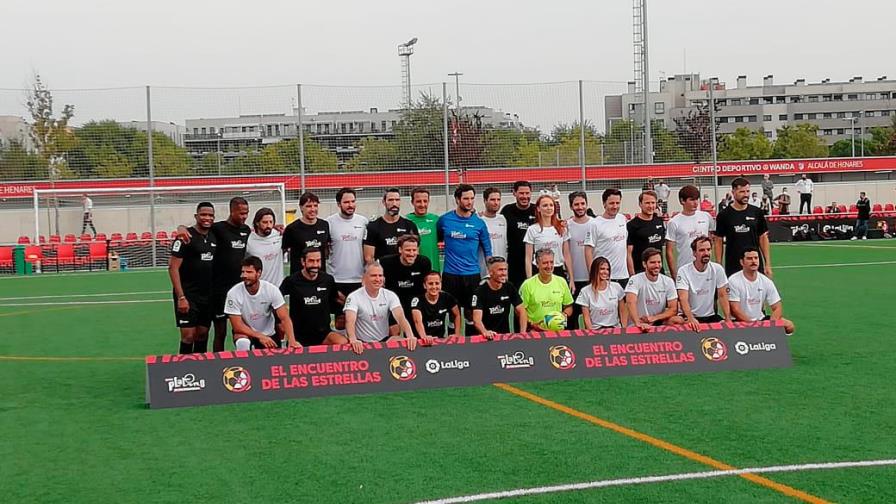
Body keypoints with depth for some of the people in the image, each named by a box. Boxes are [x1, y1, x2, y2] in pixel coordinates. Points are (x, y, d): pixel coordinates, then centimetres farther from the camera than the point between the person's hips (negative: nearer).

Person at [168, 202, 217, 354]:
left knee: (202, 334, 10)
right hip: (188, 295, -6)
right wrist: (181, 297, -18)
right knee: (188, 335, -6)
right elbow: (173, 268, -13)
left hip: (207, 295, 6)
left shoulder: (214, 236, 9)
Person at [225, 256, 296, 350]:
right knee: (243, 343, -34)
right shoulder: (233, 293, -21)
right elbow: (237, 326, -18)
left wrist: (292, 341, -34)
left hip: (269, 335, 3)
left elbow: (284, 318, -19)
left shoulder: (271, 290, -18)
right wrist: (260, 336, -27)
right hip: (246, 333, -3)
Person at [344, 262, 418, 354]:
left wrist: (411, 336, -35)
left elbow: (401, 318, -14)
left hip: (385, 340, 3)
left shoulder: (390, 296, 0)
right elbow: (350, 321, -25)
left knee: (408, 343, -26)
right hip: (362, 343, -3)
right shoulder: (354, 297, -10)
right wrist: (353, 340, -48)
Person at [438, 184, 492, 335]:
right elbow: (436, 240, 13)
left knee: (472, 314, 7)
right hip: (450, 275, -1)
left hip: (473, 275, 1)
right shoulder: (444, 220, 0)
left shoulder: (479, 223, 2)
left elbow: (487, 250, 7)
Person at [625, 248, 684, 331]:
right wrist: (638, 323, -40)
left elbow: (673, 309, 2)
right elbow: (631, 302, -24)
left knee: (679, 321, -23)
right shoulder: (635, 280, -8)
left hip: (660, 321, 4)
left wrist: (654, 318, -15)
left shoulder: (668, 282, 5)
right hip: (641, 323, -4)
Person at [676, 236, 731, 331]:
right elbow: (683, 299, -21)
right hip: (690, 317, -4)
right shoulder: (684, 271, -12)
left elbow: (722, 296, 1)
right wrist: (691, 319, -39)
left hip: (711, 316, 4)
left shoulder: (717, 269, -1)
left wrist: (728, 319, -13)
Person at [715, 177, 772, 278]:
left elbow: (763, 238, 7)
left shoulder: (757, 213, 3)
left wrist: (768, 264, 1)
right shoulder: (724, 215, -2)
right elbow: (719, 241, 2)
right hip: (732, 268, -2)